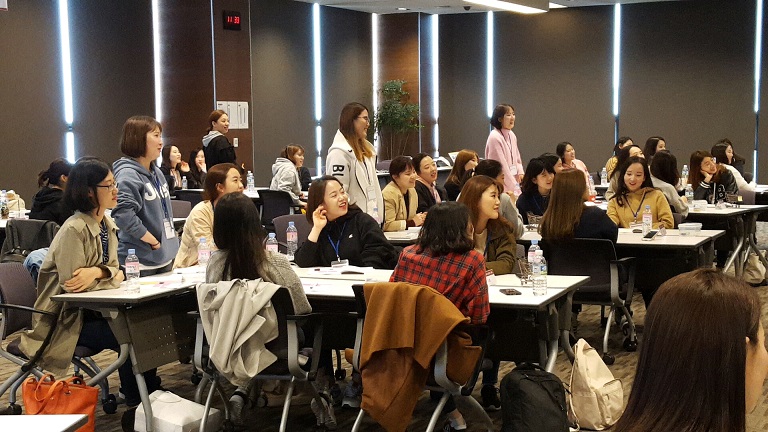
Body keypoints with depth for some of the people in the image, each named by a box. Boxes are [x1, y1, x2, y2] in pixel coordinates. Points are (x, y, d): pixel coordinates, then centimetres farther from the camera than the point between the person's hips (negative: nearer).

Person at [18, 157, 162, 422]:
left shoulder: (107, 225, 5)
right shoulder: (74, 230, -23)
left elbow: (113, 269, 3)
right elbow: (73, 284, -26)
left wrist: (98, 272, -20)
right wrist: (110, 274, -15)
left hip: (92, 309, 8)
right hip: (66, 318, -8)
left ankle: (151, 396, 8)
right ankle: (138, 408, -2)